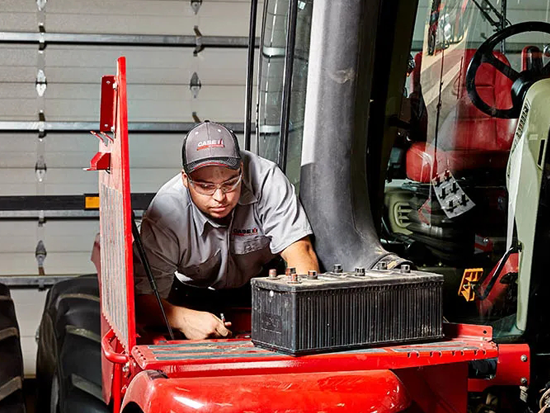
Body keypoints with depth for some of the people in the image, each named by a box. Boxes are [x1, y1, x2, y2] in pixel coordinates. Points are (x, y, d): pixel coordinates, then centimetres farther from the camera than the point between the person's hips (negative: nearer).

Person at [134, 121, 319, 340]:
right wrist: (185, 319, -49)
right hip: (195, 295, 1)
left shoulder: (265, 179, -29)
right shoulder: (164, 213, -29)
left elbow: (299, 250, -30)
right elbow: (144, 298, -28)